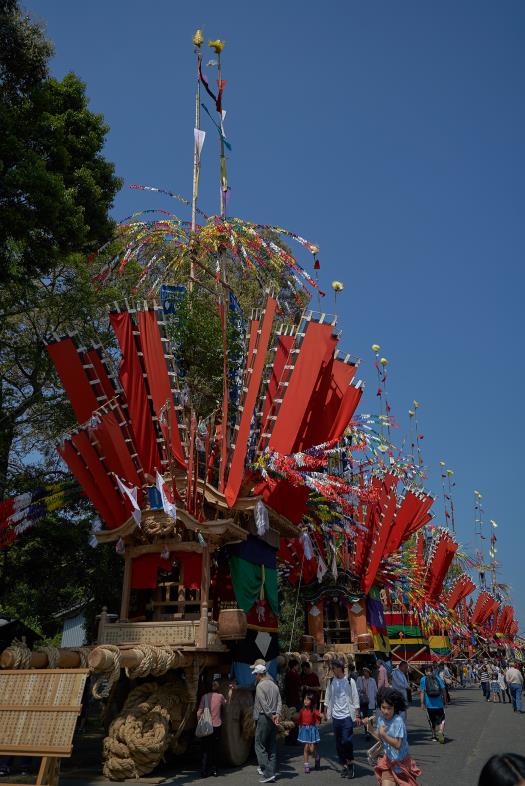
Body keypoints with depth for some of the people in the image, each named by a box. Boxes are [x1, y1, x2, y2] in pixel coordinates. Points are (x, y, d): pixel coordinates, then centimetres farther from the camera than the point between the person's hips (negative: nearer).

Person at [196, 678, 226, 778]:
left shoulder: (204, 696, -6)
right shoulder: (220, 696, -3)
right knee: (215, 749, 14)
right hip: (217, 726, 1)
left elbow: (199, 712, -10)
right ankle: (214, 770, 16)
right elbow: (225, 703, 19)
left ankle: (204, 771, 3)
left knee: (205, 749, 8)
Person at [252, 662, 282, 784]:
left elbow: (264, 704, -18)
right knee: (272, 746, 11)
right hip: (273, 719, 8)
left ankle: (267, 774, -6)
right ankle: (271, 773, 14)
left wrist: (271, 715, -14)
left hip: (264, 718, -8)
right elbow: (279, 702, 5)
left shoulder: (260, 686, -10)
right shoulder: (274, 685, 12)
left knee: (260, 746, -1)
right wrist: (277, 714, -5)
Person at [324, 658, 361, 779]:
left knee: (347, 741, -12)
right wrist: (326, 712, 7)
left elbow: (355, 698, -3)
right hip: (335, 716, 4)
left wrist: (357, 715, -5)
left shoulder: (350, 681, -6)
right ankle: (344, 765, 22)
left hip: (347, 716, -4)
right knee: (338, 743, 9)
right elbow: (327, 697, 11)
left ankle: (350, 762, 9)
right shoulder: (331, 681, 4)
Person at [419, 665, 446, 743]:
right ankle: (441, 732, -15)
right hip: (439, 703, 1)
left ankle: (434, 736, 23)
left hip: (429, 704, -1)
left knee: (432, 721, 15)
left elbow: (422, 692, -9)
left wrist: (422, 703, -6)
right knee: (441, 719, 9)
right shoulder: (438, 678, 4)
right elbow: (443, 690, 3)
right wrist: (444, 701, 12)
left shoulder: (423, 679, -2)